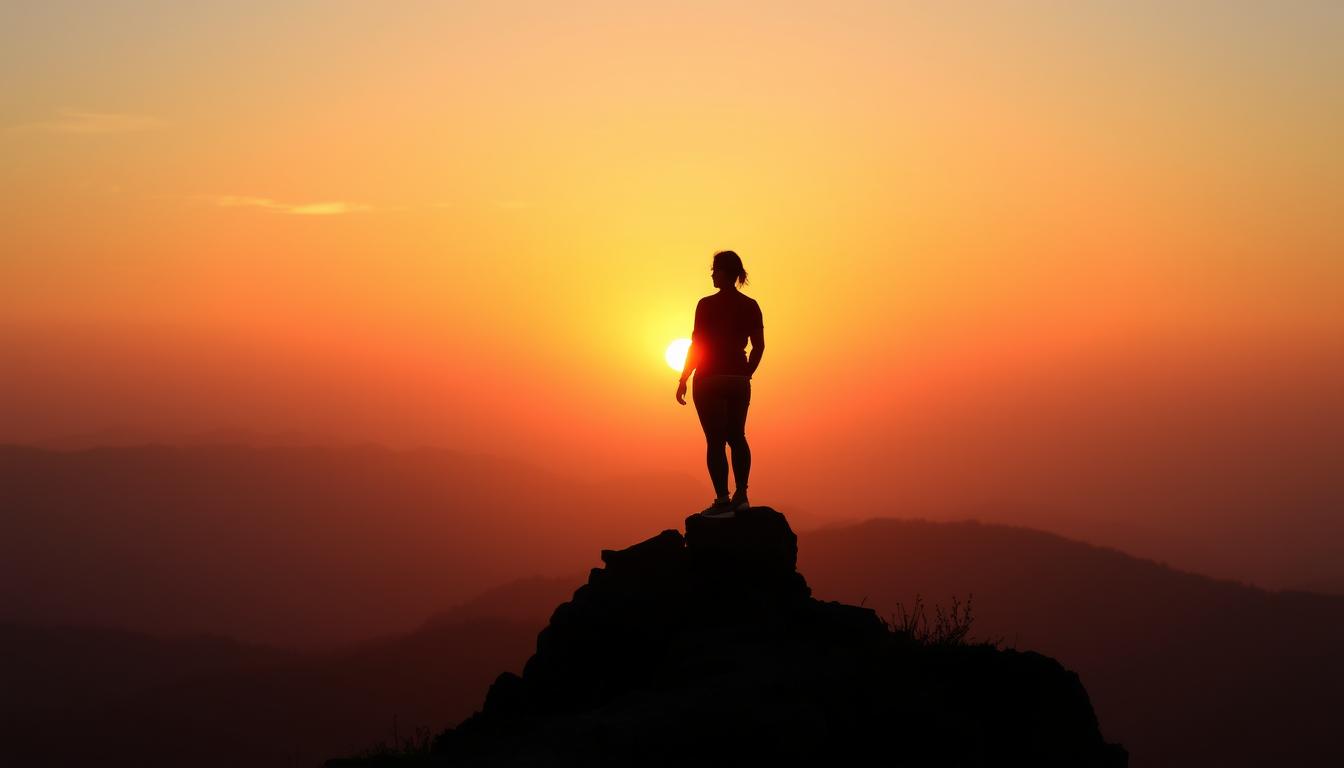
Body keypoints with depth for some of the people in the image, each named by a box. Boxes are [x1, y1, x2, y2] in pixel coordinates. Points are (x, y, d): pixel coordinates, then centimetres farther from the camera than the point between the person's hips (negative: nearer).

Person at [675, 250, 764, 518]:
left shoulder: (708, 305, -11)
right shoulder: (750, 306, 4)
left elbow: (696, 346, -11)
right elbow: (759, 346, 5)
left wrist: (683, 380, -3)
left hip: (710, 379, -5)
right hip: (738, 380, 5)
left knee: (715, 440, -2)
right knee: (736, 436, 15)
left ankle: (723, 501, -5)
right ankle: (741, 496, 11)